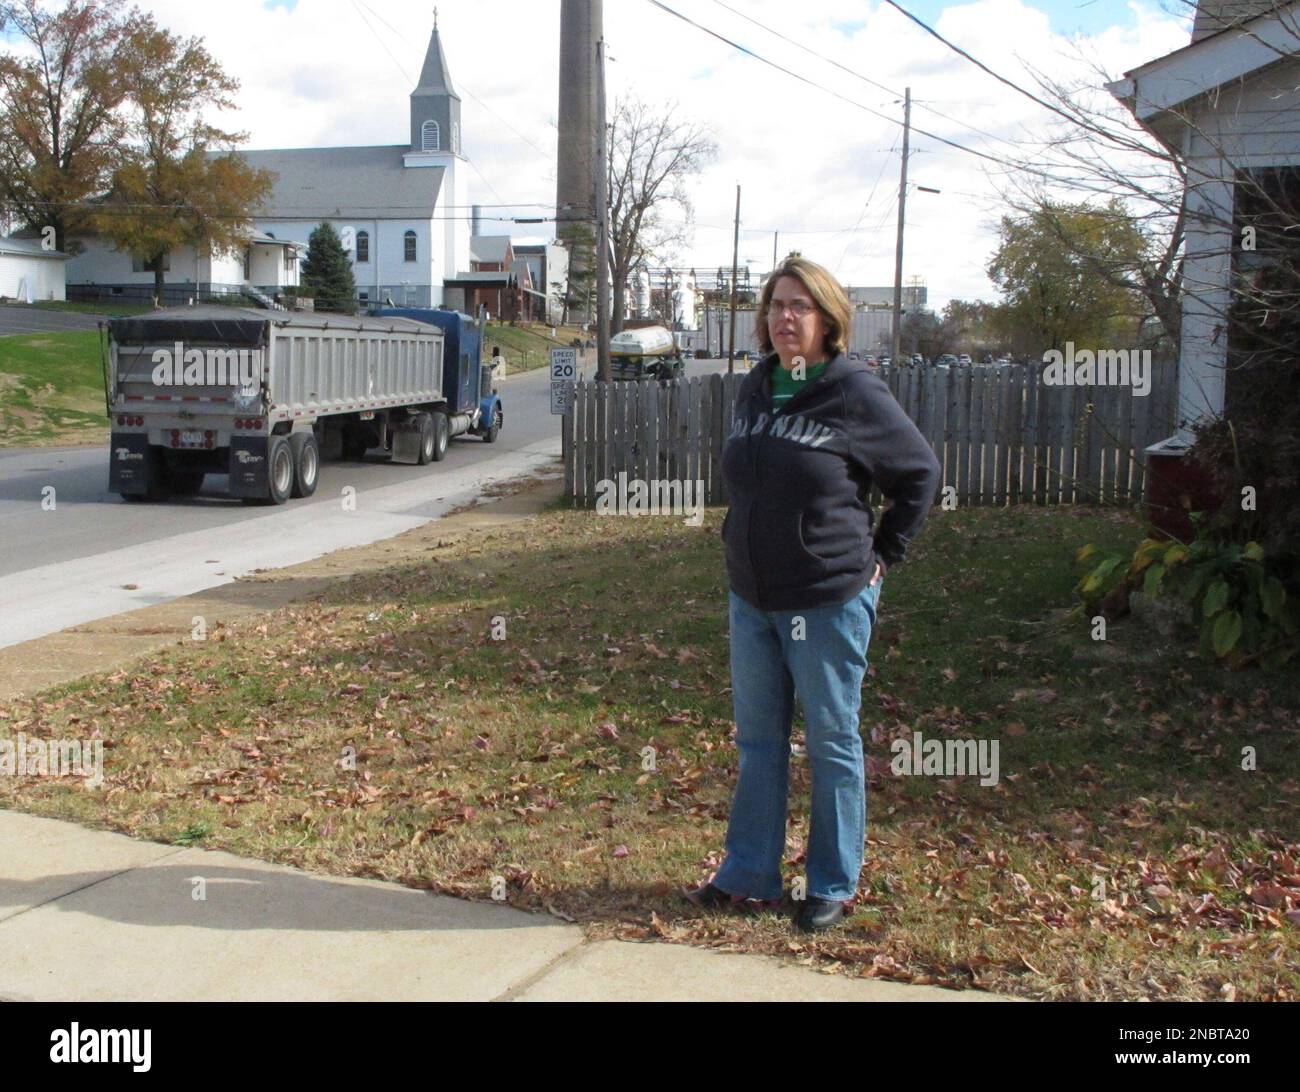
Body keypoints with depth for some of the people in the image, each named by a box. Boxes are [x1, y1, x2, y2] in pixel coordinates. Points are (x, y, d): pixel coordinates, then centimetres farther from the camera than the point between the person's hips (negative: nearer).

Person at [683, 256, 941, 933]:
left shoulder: (857, 395, -12)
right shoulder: (754, 389, 6)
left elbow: (920, 473, -1)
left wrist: (884, 553, -1)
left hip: (830, 599, -6)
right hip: (751, 597, 6)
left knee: (832, 743, 6)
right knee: (758, 741, 13)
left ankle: (833, 886, 19)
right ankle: (749, 877, 24)